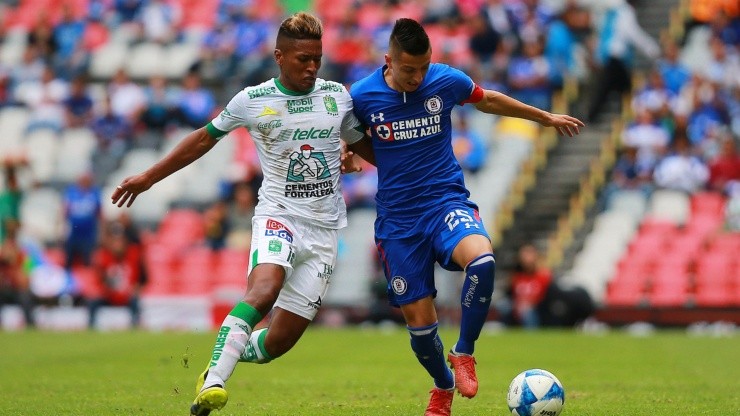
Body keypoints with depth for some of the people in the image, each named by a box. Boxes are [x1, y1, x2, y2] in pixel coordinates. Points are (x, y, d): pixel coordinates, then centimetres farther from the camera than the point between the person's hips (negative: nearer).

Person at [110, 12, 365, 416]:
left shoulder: (337, 96, 5)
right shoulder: (252, 101, -1)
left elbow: (362, 144, 22)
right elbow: (205, 137, 13)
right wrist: (148, 178, 16)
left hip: (325, 228, 3)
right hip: (278, 212, -3)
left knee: (280, 340, -4)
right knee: (264, 287, -35)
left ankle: (229, 356, 25)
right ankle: (212, 382, -37)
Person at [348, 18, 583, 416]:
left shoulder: (447, 80, -5)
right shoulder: (361, 96, -8)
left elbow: (487, 100, 16)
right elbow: (355, 141, 15)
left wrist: (546, 117, 25)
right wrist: (390, 164, -5)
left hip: (446, 201, 0)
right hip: (397, 219, 0)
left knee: (482, 260, -32)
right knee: (418, 317, 0)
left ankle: (463, 353, -10)